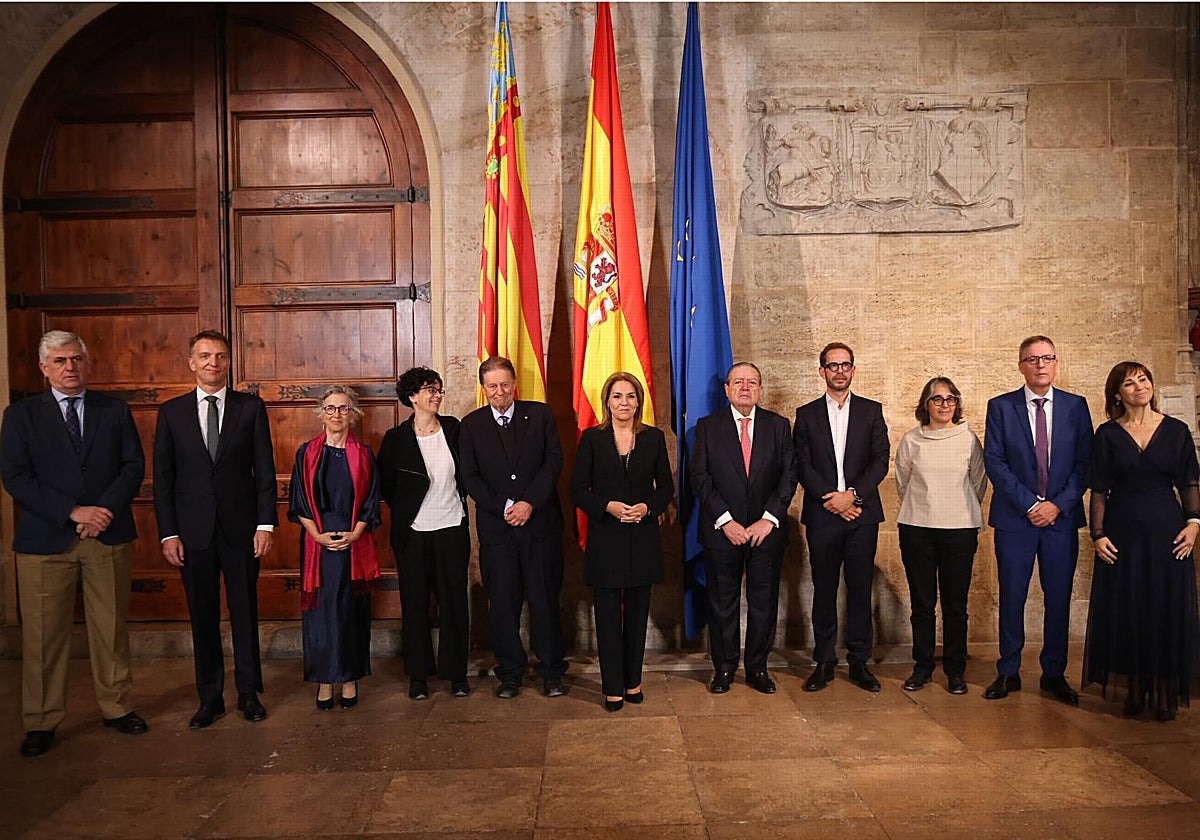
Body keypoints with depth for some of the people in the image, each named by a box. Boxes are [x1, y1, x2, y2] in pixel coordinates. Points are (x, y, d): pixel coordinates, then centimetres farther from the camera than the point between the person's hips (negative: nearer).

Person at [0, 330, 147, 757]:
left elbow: (134, 465, 3)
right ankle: (41, 722, 19)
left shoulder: (115, 410, 8)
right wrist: (73, 512, -15)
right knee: (43, 636, 5)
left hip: (109, 536, 1)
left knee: (112, 629, 9)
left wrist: (106, 509, -13)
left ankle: (116, 707, 24)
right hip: (45, 540, -1)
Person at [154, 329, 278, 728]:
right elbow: (163, 476, 4)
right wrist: (168, 533, -3)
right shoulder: (172, 412, 5)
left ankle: (249, 693, 22)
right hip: (193, 531, 1)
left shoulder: (251, 408, 2)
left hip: (241, 529, -1)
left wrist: (266, 524, -6)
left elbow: (265, 470, 1)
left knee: (246, 613, 8)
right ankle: (210, 698, 22)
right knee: (203, 618, 9)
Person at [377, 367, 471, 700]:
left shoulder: (453, 429, 2)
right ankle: (418, 674, 20)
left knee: (454, 601, 5)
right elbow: (385, 483, 6)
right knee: (415, 603, 7)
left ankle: (456, 672, 17)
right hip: (413, 533, -1)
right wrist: (403, 511, 9)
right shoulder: (397, 438, -4)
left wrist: (456, 501, 10)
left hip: (453, 529, 1)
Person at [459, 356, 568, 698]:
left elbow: (554, 461, -2)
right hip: (496, 526, 1)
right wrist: (504, 507, -10)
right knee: (503, 602, 6)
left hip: (540, 521, -1)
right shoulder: (471, 425, 6)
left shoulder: (540, 414, 5)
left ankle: (551, 671, 19)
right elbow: (470, 477, 1)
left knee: (545, 599, 5)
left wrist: (530, 503, -12)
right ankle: (510, 673, 21)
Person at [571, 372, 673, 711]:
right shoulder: (592, 438, 0)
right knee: (608, 615, 2)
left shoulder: (654, 438, 5)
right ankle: (612, 687, 13)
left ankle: (633, 681, 24)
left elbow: (666, 487, 7)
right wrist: (607, 506, -16)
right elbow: (578, 490, -1)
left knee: (637, 613, 10)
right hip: (605, 537, -2)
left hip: (643, 537, 2)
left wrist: (648, 507, -11)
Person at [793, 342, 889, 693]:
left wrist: (852, 494, -12)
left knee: (860, 589, 4)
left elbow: (880, 460, 1)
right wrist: (831, 499, -11)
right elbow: (803, 466, 1)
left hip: (862, 513, 0)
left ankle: (859, 662, 14)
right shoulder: (806, 414, 8)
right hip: (822, 515, 0)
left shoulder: (871, 411, 9)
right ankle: (824, 663, 14)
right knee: (824, 590, 5)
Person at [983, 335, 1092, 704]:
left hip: (1062, 518, 2)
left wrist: (1058, 504, -9)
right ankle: (1008, 673, 17)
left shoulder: (1076, 406, 6)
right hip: (1015, 518, -1)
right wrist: (1029, 504, -11)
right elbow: (994, 461, -4)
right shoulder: (1000, 407, 1)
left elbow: (1085, 462, 2)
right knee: (1011, 598, 4)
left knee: (1059, 599, 7)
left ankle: (1054, 674, 21)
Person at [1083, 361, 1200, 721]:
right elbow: (1098, 491, 1)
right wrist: (1098, 534, -6)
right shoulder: (1108, 434, 2)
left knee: (1168, 609, 3)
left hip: (1166, 529, 1)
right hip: (1123, 531, 0)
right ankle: (1135, 690, 16)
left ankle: (1166, 692, 15)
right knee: (1126, 611, 3)